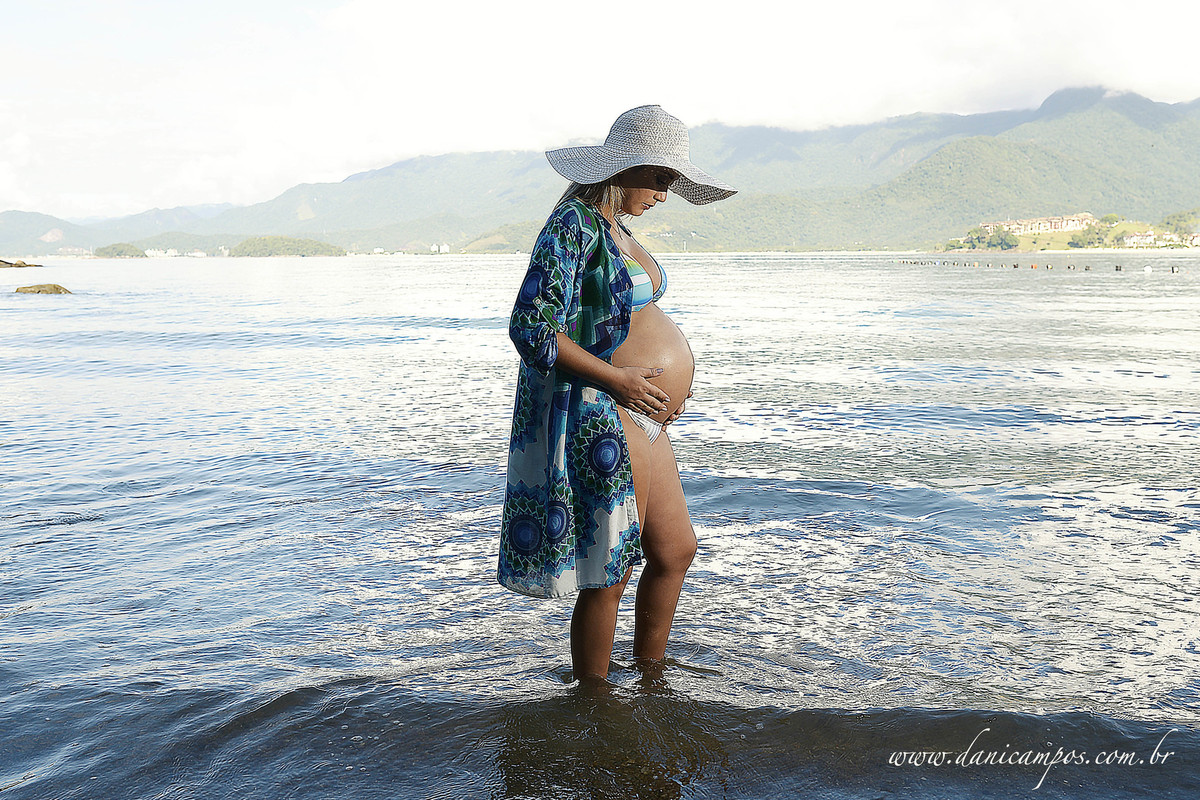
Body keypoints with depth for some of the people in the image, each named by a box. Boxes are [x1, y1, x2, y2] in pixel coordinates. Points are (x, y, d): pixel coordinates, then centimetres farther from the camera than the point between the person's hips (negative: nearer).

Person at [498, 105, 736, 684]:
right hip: (599, 419, -10)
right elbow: (531, 328, -22)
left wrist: (668, 374, 11)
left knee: (675, 552, 19)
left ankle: (650, 678, 36)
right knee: (608, 576, -1)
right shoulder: (574, 226, -14)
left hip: (640, 418, 10)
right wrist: (616, 378, -19)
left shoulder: (614, 228, 15)